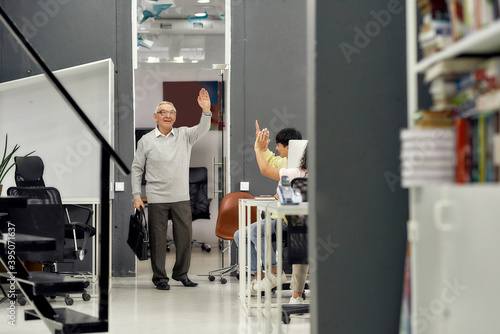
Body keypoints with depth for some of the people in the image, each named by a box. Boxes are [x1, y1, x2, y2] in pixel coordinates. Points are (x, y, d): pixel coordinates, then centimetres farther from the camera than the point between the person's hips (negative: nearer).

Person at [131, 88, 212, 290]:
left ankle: (181, 273, 21)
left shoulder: (184, 135, 7)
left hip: (181, 198, 2)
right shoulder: (146, 141, 3)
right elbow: (137, 169, 6)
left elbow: (202, 129, -10)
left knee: (185, 235, 5)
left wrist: (206, 111, -29)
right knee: (158, 239, 1)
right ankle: (159, 277, 12)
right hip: (156, 199, -2)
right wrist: (136, 196, 0)